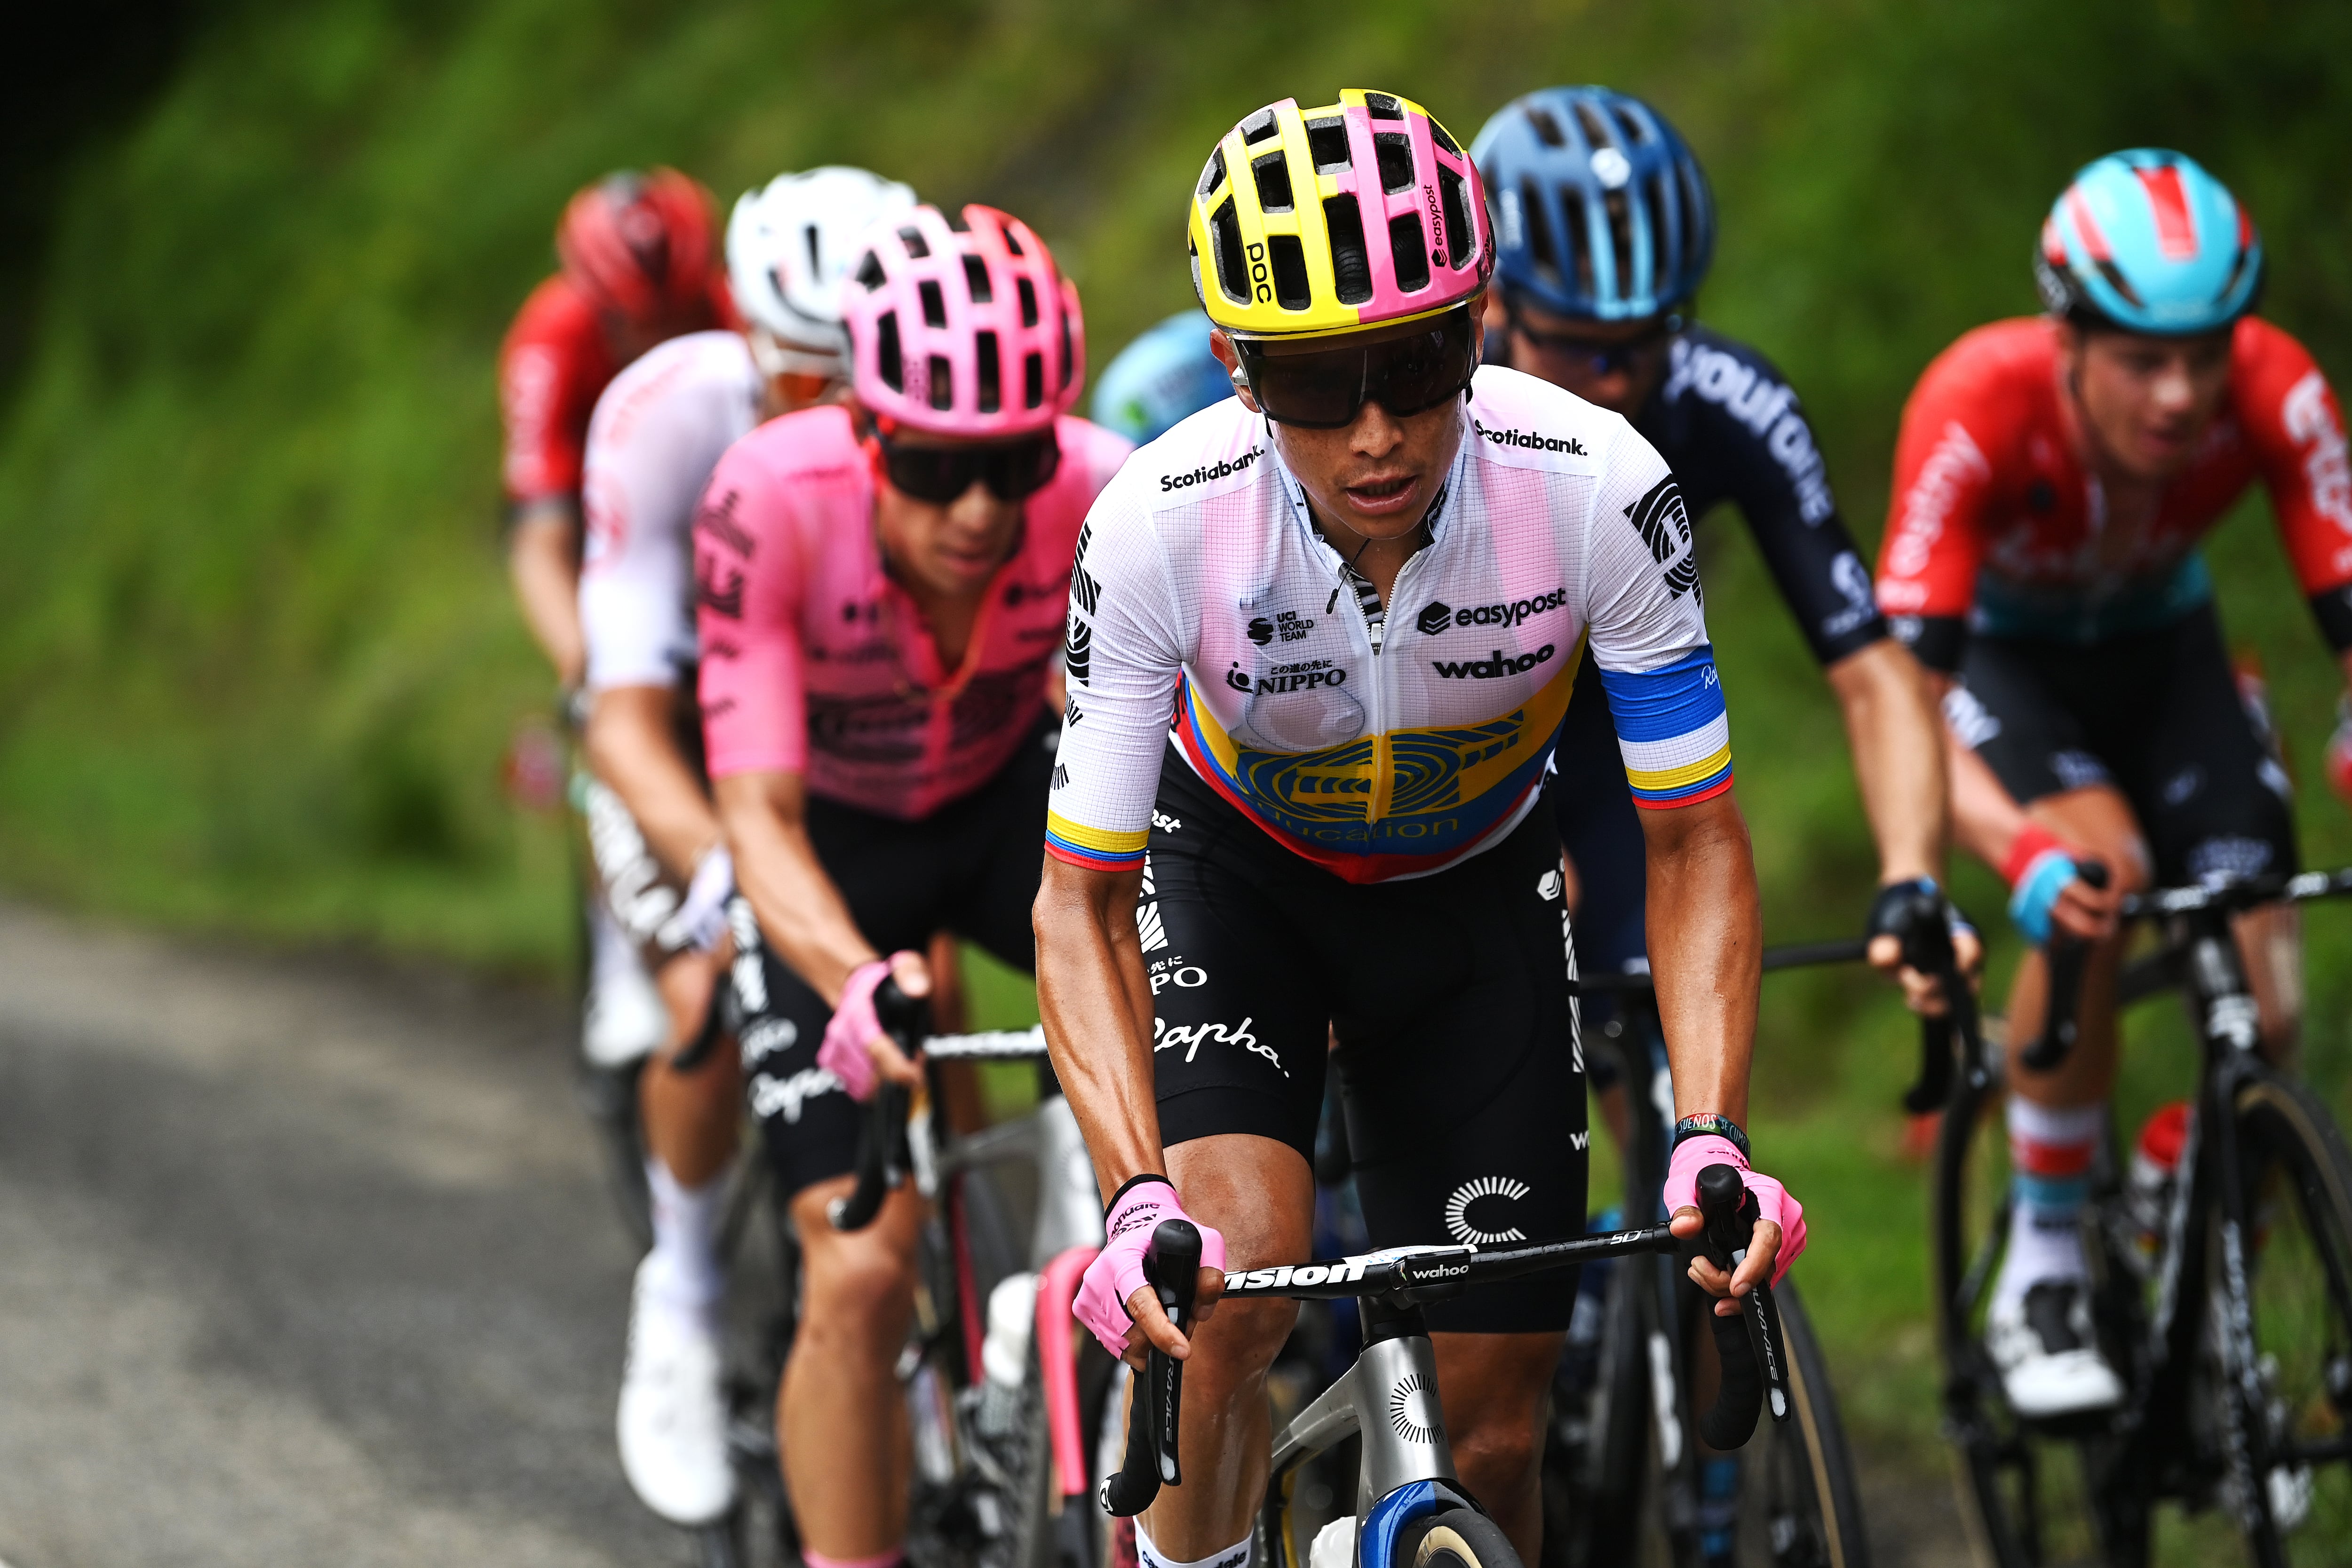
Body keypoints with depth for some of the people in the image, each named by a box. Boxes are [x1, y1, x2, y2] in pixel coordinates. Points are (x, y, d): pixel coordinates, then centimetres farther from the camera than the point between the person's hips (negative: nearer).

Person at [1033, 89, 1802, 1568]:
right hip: (1233, 868, -1)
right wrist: (1138, 1200, -42)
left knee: (1499, 1436, 0)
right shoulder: (1161, 529, -33)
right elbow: (1082, 901, -27)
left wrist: (1713, 1141, -37)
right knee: (1231, 1287, -29)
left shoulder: (1597, 489, -32)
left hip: (1473, 887, 2)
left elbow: (1694, 844, -22)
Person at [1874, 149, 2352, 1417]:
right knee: (2096, 878, -33)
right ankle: (2039, 1277, -17)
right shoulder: (1978, 406, -38)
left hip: (2159, 643, 3)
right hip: (1997, 651, -3)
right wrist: (2019, 852, -59)